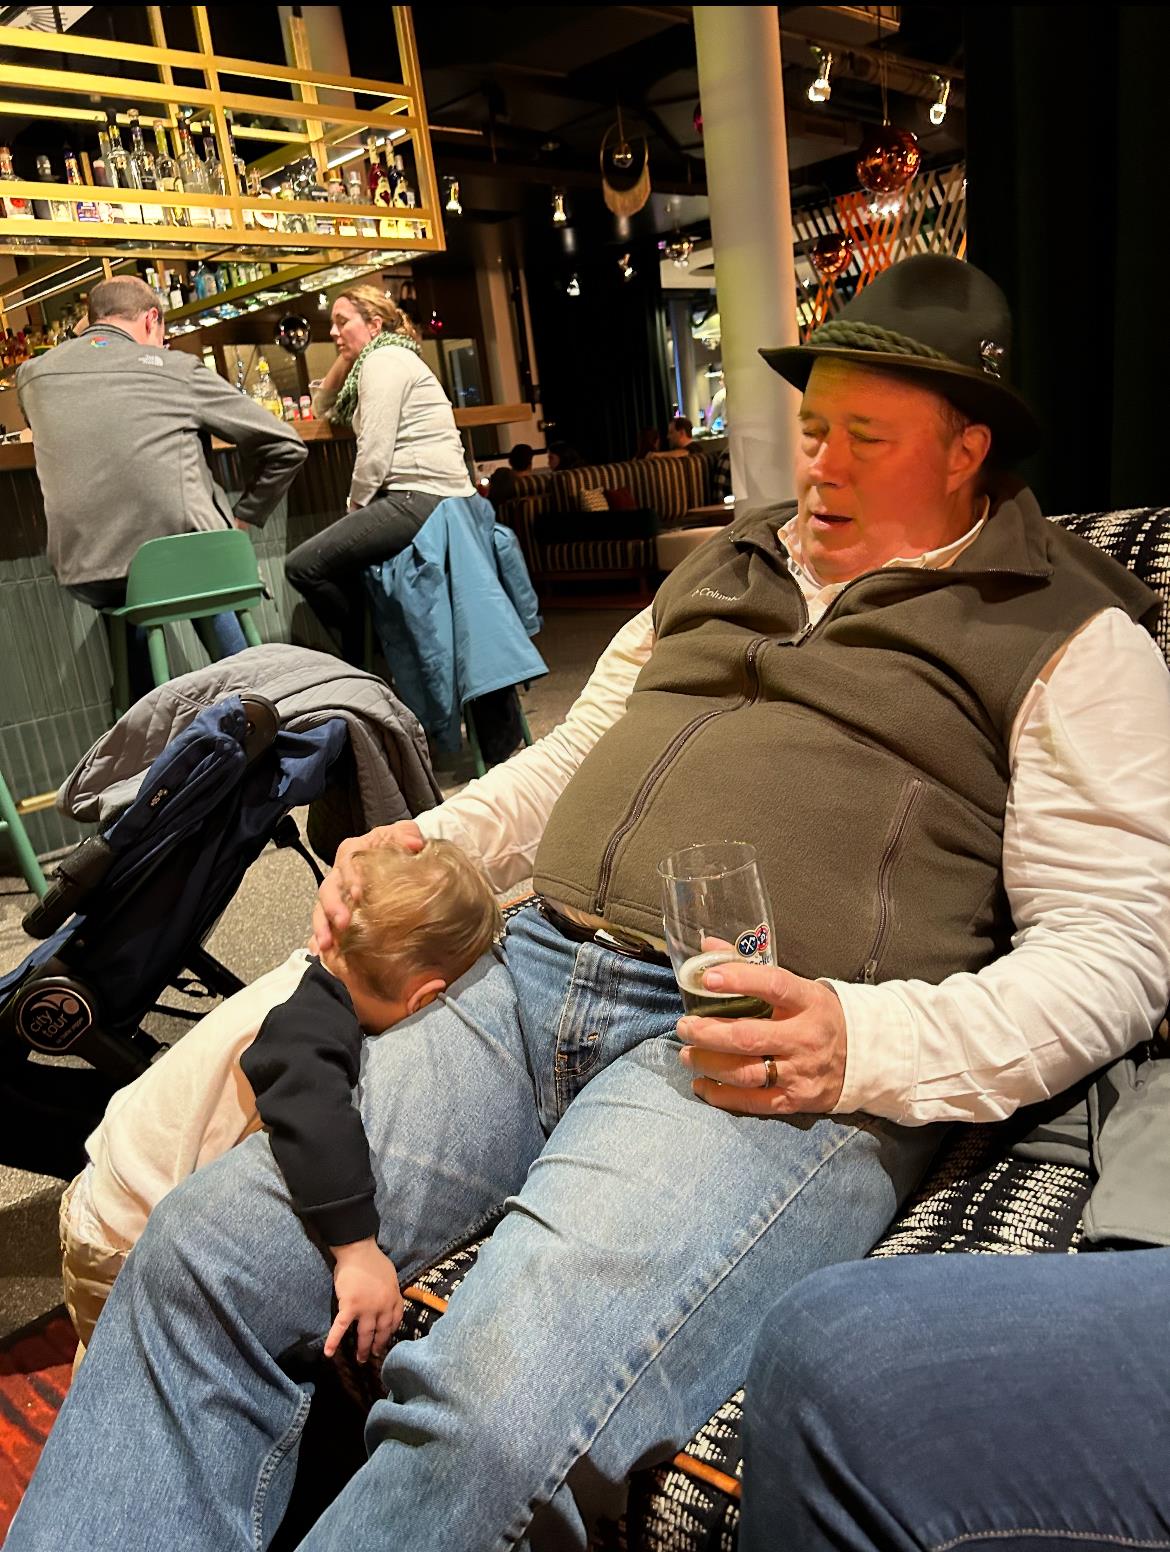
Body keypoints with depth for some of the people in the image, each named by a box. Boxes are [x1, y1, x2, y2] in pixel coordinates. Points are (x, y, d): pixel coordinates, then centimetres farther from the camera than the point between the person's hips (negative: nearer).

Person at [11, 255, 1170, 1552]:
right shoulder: (722, 569, 24)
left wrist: (864, 1043, -18)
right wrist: (423, 846, 13)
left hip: (759, 1055, -5)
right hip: (532, 970, 6)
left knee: (491, 1421, -28)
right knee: (202, 1251, -10)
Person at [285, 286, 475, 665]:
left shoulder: (384, 360, -6)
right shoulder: (385, 359, 25)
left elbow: (375, 453, -14)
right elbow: (322, 410, 32)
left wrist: (355, 505, -2)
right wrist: (344, 360, 19)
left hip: (421, 499, -11)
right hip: (425, 500, 11)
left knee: (302, 565, -13)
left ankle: (357, 660, -2)